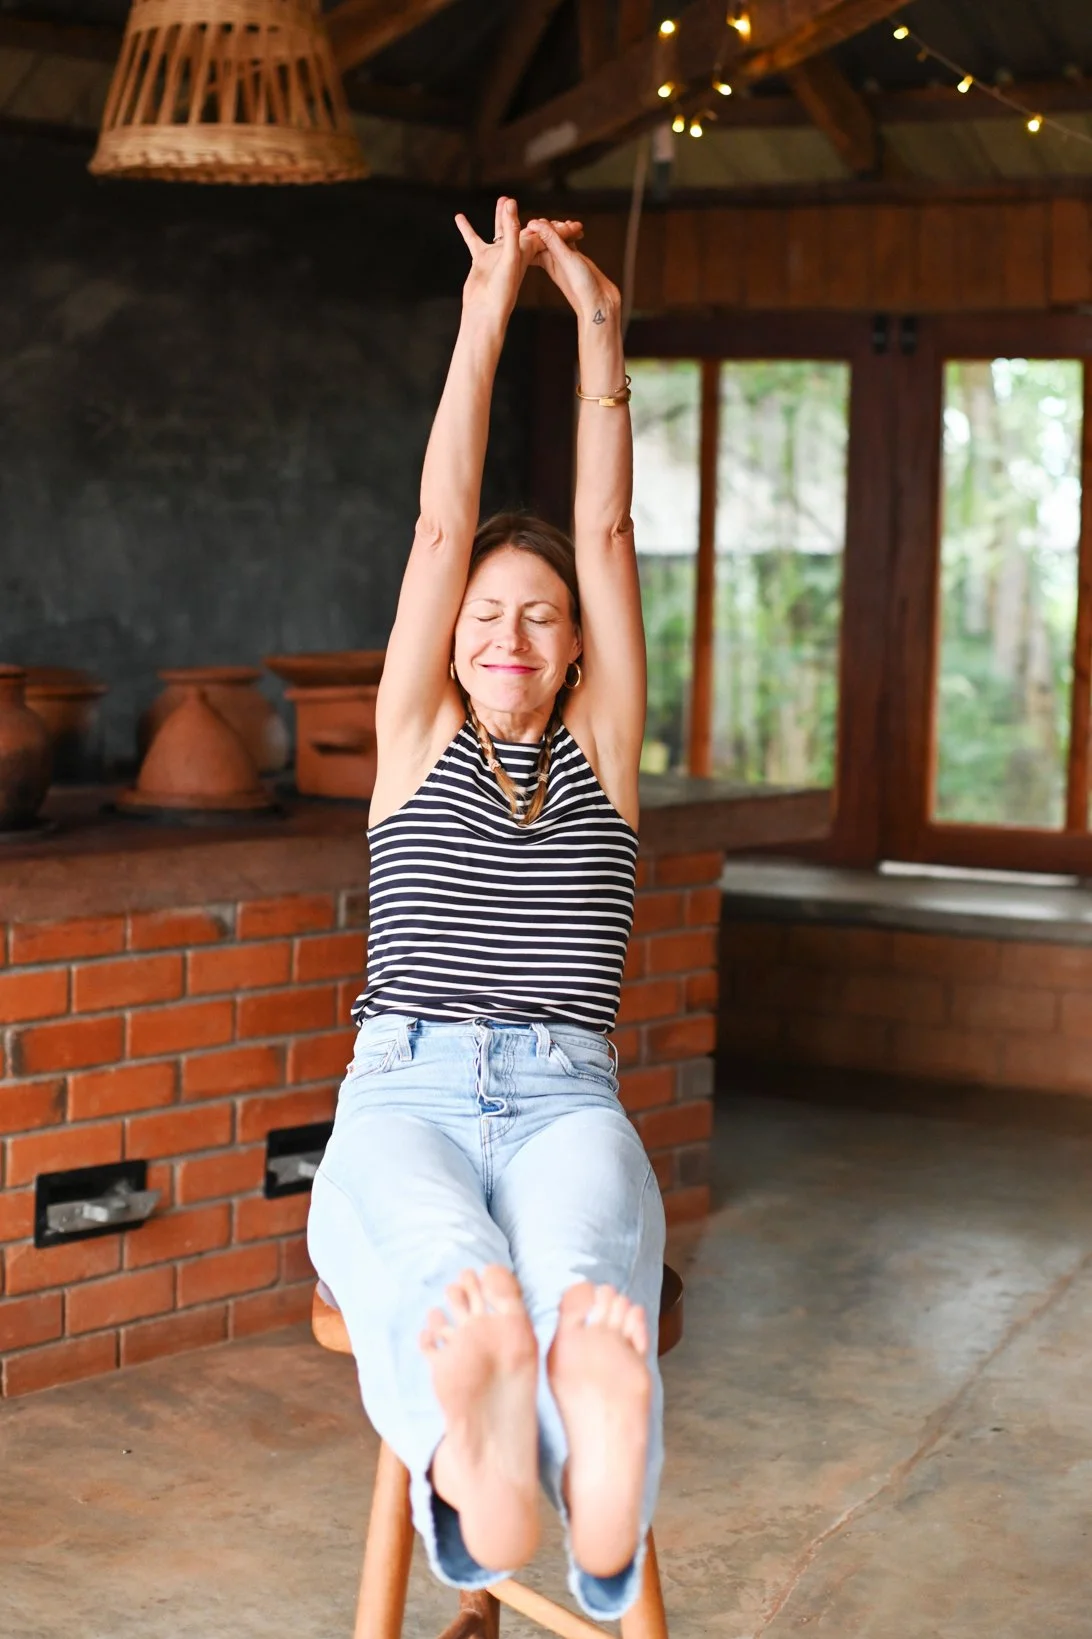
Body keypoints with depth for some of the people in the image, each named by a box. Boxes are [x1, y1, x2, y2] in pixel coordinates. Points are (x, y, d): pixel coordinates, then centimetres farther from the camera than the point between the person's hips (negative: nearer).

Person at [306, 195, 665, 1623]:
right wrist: (485, 322, 7)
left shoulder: (600, 749, 21)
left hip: (565, 1099, 1)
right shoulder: (418, 739, 19)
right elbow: (441, 526, 10)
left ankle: (603, 1496, -73)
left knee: (579, 1278, -40)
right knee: (433, 1256, -41)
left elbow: (608, 531, 15)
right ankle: (475, 1461, -75)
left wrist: (600, 335, 12)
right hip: (406, 1090, 0)